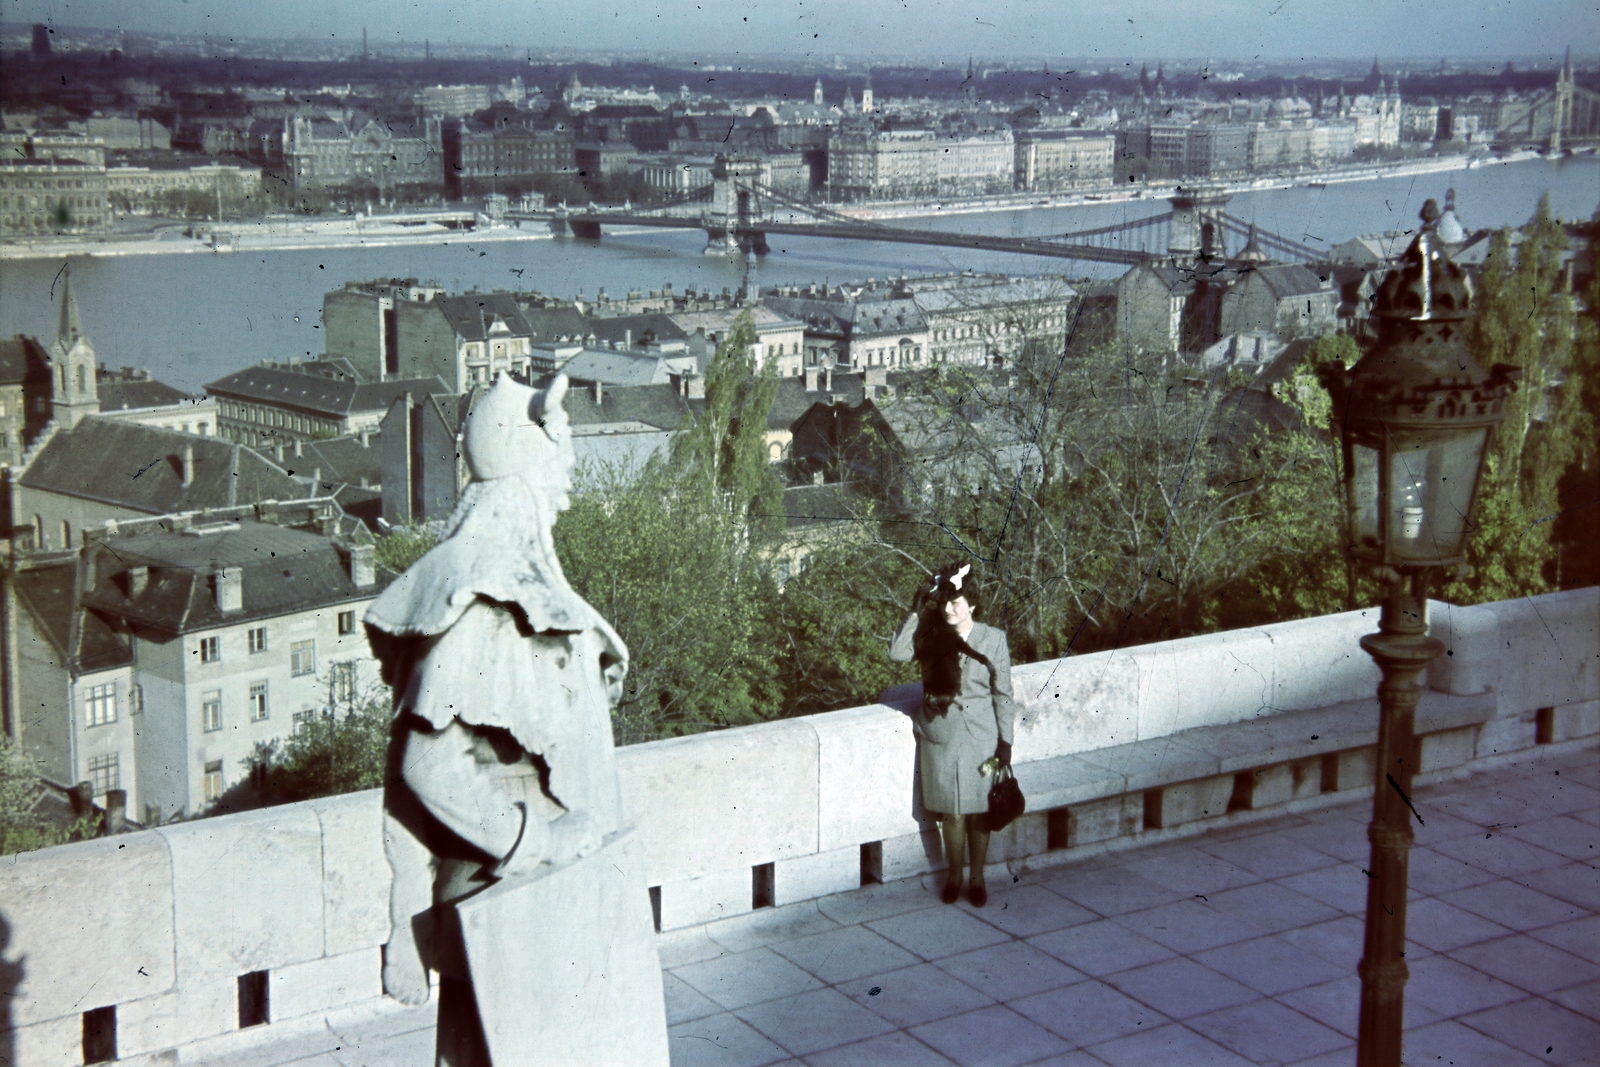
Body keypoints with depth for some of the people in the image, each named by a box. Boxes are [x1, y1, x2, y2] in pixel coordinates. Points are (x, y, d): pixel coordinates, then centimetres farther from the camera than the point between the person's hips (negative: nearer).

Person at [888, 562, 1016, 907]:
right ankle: (953, 875, 26)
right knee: (951, 813, 8)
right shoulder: (931, 637, -1)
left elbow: (1003, 694, -1)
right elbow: (897, 652, -19)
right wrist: (917, 612, -20)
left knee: (978, 812, 7)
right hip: (939, 739, 1)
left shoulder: (993, 639, -5)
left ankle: (977, 878, 23)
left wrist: (1005, 742, -4)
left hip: (980, 740, -1)